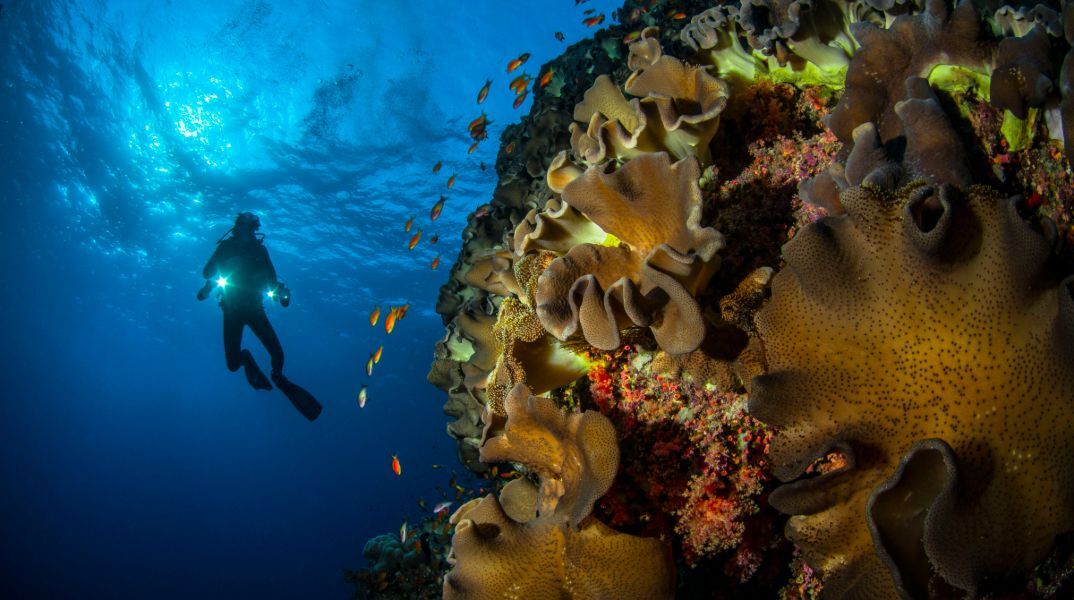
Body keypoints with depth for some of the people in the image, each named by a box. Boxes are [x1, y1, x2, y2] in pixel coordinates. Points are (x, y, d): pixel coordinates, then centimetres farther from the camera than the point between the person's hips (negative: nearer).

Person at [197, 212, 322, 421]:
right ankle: (245, 357, 29)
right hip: (232, 308, -1)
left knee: (277, 354, -11)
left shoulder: (260, 249, 5)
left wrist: (279, 290, -12)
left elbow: (271, 278, 7)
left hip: (254, 307, 1)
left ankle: (278, 378, 23)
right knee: (233, 365, -9)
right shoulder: (227, 246, 1)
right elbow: (207, 272, -2)